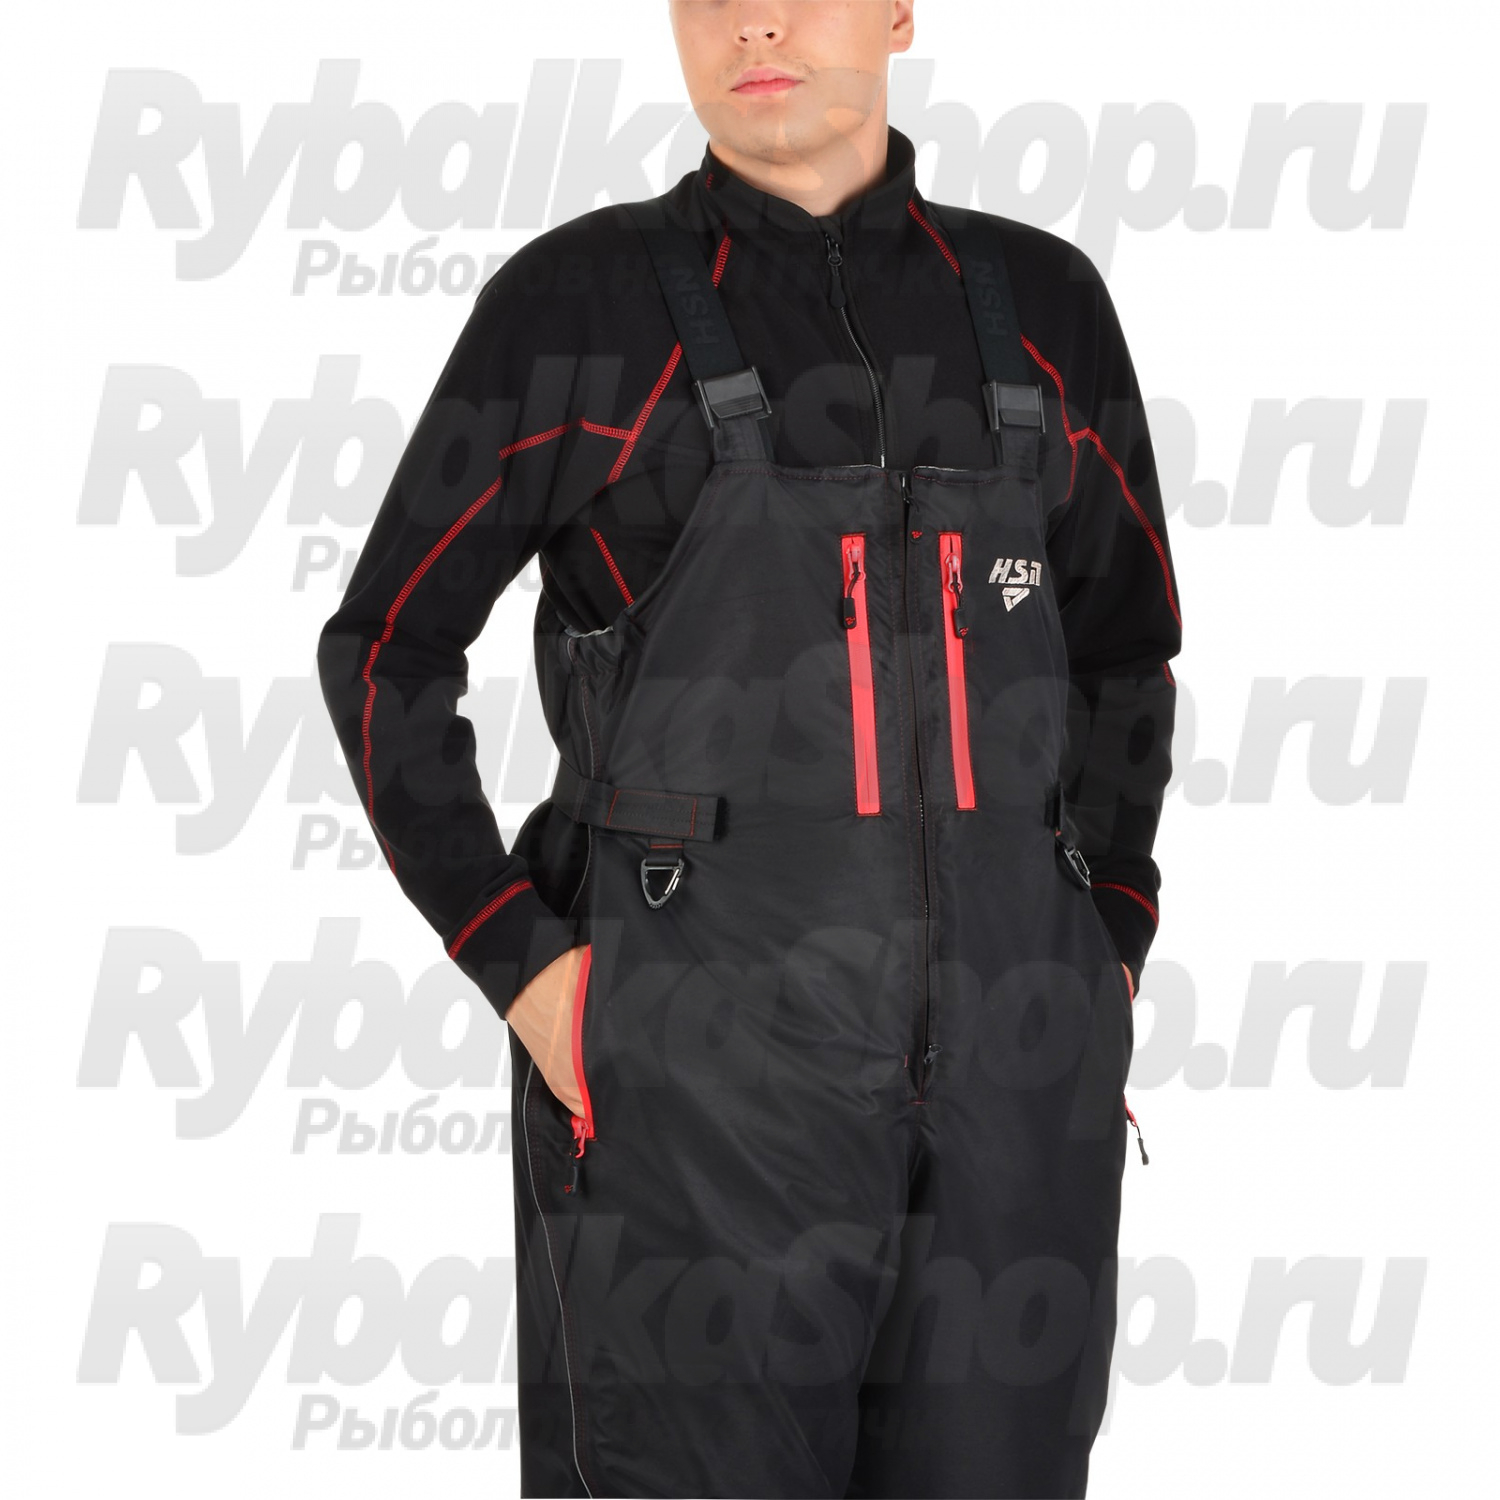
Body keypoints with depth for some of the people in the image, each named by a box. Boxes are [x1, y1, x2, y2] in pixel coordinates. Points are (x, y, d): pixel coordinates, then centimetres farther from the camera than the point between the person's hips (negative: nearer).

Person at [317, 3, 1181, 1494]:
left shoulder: (1038, 305, 8)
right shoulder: (577, 300, -3)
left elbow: (1118, 644, 20)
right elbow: (384, 651, 2)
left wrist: (1106, 964, 9)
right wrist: (523, 975, -7)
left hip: (996, 1062, 4)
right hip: (705, 1062, -4)